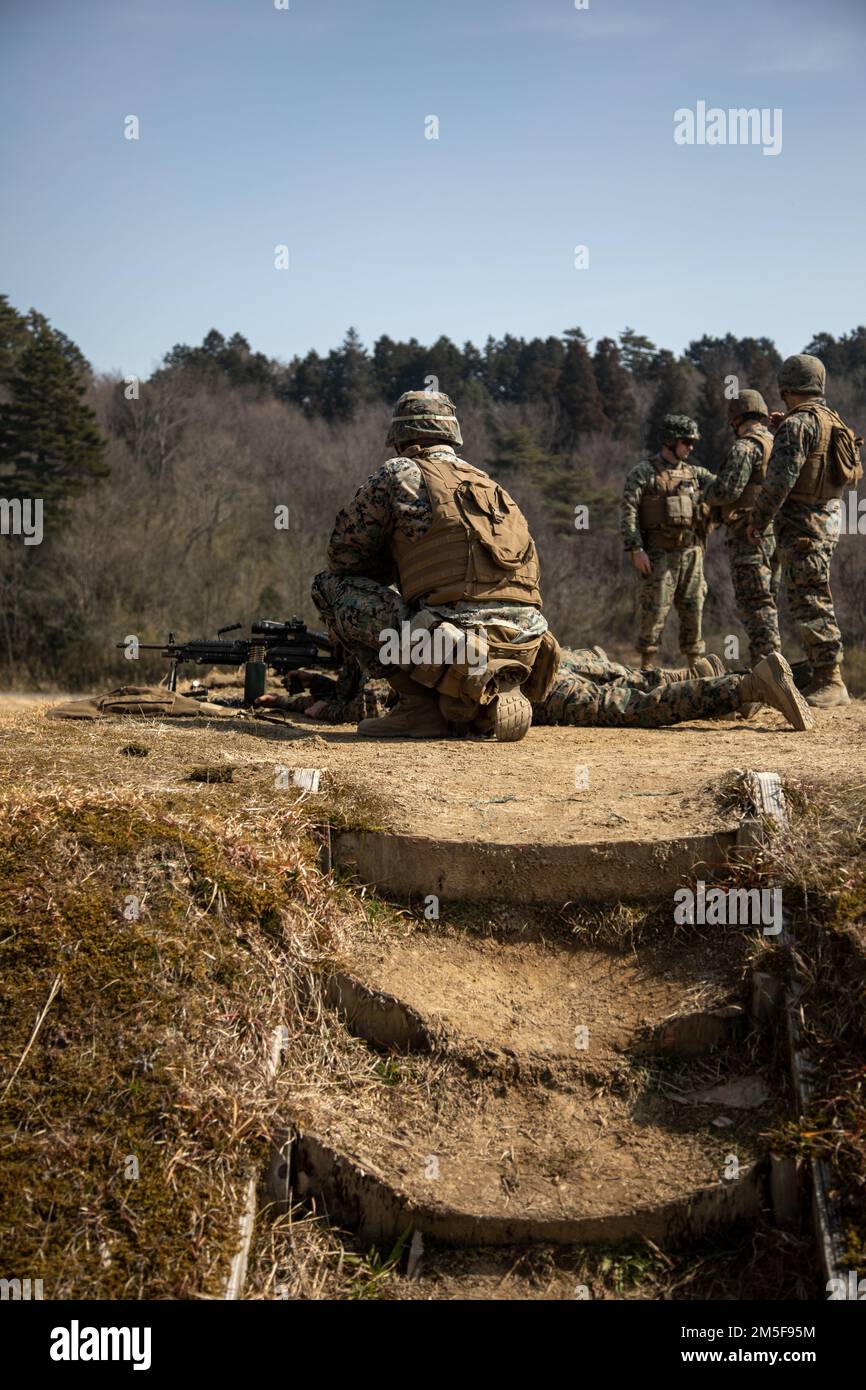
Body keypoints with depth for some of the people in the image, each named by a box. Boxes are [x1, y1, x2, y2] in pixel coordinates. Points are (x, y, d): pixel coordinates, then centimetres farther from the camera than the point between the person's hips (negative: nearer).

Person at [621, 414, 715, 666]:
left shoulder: (693, 473, 14)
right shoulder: (643, 473, -2)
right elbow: (628, 512, -9)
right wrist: (636, 549, -17)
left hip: (691, 553, 5)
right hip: (658, 554, -5)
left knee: (693, 608, 7)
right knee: (655, 610, -5)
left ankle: (694, 663, 15)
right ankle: (647, 666, 5)